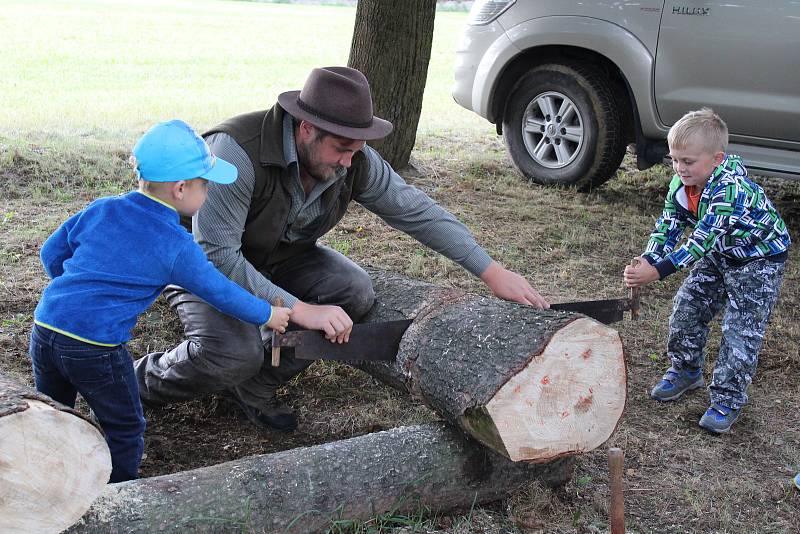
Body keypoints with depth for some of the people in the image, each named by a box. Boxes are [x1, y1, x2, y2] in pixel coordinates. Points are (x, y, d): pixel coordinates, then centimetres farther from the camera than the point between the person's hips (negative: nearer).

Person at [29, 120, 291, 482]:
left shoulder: (101, 210, 7)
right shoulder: (176, 247, -8)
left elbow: (51, 253, 15)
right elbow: (220, 291, 3)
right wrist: (268, 315, 18)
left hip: (44, 327, 6)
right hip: (95, 349, -6)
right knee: (124, 430, 14)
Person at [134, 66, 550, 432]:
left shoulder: (356, 162, -17)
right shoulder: (237, 151, -35)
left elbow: (419, 212, -10)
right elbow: (216, 254, -35)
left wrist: (492, 272, -16)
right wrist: (300, 310, -39)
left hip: (278, 258, 6)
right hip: (206, 264, -6)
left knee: (354, 291, -20)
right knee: (234, 352, -32)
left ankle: (254, 383, -4)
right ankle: (143, 381, 1)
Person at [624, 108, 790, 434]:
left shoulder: (729, 188, -38)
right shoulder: (681, 183, -13)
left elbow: (702, 239, -42)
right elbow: (668, 225, -12)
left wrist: (658, 272, -46)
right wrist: (647, 263, -29)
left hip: (759, 259, -7)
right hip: (720, 255, 8)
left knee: (742, 329, -7)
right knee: (687, 306, 7)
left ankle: (727, 400, 3)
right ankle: (686, 371, 28)